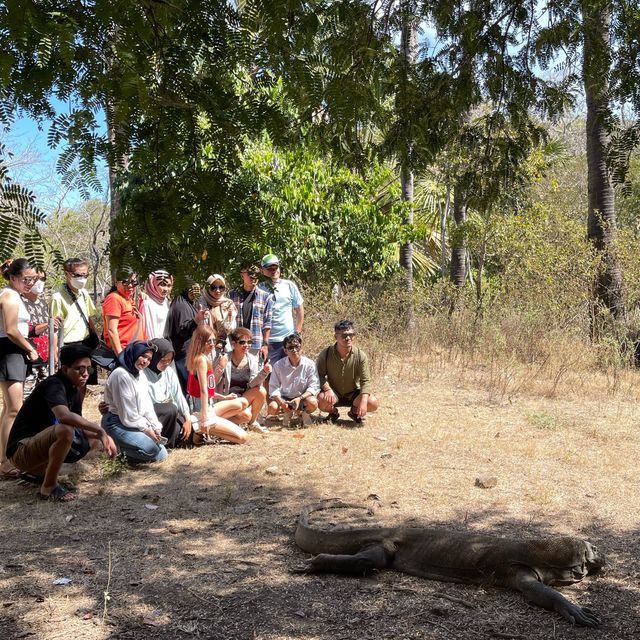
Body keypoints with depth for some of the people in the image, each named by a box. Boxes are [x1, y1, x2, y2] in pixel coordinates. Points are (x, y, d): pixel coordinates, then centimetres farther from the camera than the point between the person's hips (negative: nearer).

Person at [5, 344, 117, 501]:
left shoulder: (74, 391, 6)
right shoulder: (54, 385, -21)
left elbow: (79, 427, 9)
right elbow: (64, 416, -40)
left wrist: (100, 435, -11)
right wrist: (99, 430, -35)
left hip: (40, 444, 9)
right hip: (21, 449, -9)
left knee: (92, 441, 7)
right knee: (66, 430, -32)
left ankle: (36, 472, 14)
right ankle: (48, 487, -14)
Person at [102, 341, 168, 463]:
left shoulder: (141, 376, 11)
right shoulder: (121, 375, -19)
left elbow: (148, 406, 9)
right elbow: (127, 415, -21)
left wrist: (156, 428, -4)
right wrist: (146, 429, -13)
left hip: (139, 422, 9)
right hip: (118, 424, -9)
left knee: (161, 455, 4)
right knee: (151, 448, -28)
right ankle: (121, 448, -4)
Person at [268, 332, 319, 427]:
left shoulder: (309, 364, -11)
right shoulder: (278, 365, -8)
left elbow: (314, 386, -13)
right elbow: (273, 387, -9)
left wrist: (300, 398, -29)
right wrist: (281, 403, -27)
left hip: (303, 397, -1)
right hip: (284, 398, 1)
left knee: (313, 402, -34)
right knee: (272, 407, -29)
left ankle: (303, 413, 6)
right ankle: (288, 413, 10)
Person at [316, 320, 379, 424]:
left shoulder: (360, 356, -13)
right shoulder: (326, 354, -13)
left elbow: (366, 380, -14)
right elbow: (319, 375, -9)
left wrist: (363, 401, -28)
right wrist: (327, 389, -29)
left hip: (353, 394, 1)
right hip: (334, 394, -1)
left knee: (373, 403, -25)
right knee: (322, 400, -34)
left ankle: (355, 412, 12)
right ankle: (333, 413, 6)